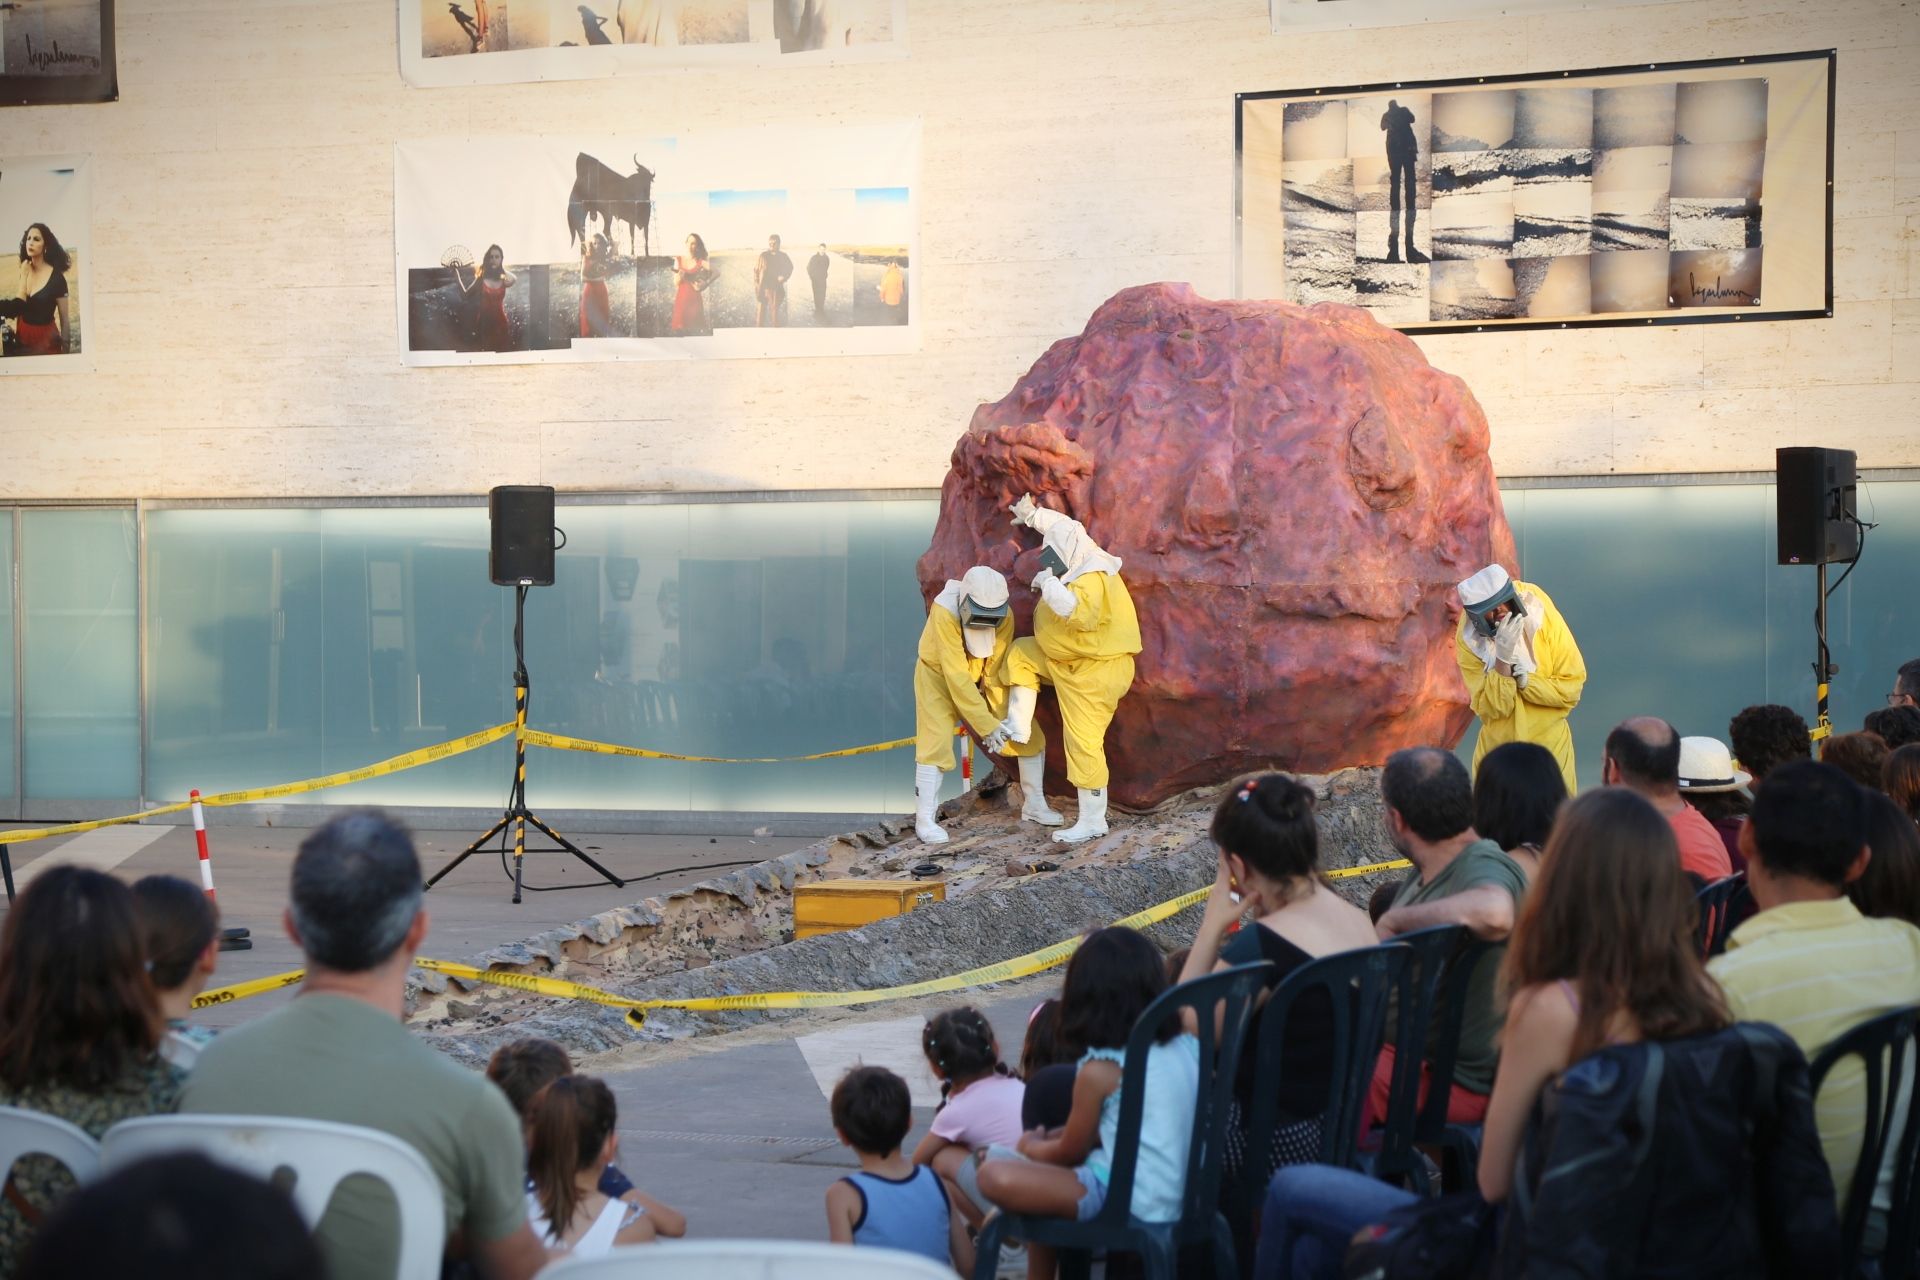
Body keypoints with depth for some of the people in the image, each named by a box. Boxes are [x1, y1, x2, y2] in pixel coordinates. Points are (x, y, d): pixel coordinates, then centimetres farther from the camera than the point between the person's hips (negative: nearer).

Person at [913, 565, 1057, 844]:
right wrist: (987, 725, -40)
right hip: (939, 676, -4)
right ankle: (925, 819, -5)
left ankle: (1034, 805, 17)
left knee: (1030, 736, 1)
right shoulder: (945, 611, -38)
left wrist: (1004, 719, -26)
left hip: (982, 678, 4)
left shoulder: (1005, 616, -26)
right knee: (935, 744, -18)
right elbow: (956, 676, -39)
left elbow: (997, 671, -18)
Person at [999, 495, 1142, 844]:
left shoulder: (1092, 580, -27)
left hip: (1095, 671, -11)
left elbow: (1077, 611, -46)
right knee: (1021, 653, 18)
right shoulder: (1082, 560, 5)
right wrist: (1034, 516, 32)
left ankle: (1092, 821, -1)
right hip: (1067, 660, 11)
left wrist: (1049, 584, -34)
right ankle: (1019, 726, 15)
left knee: (1083, 742, -8)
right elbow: (1064, 527, 25)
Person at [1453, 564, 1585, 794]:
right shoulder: (1469, 640, -12)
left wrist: (1526, 681, -23)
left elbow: (1572, 688, -11)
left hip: (1549, 746, -1)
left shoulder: (1541, 618, -14)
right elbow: (1492, 707, -17)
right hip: (1497, 748, 1)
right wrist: (1503, 657, -28)